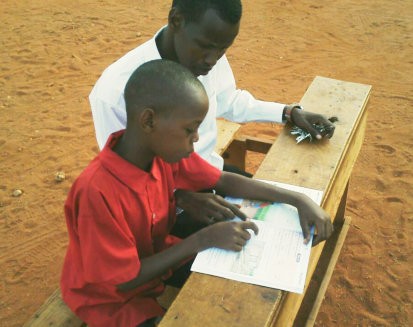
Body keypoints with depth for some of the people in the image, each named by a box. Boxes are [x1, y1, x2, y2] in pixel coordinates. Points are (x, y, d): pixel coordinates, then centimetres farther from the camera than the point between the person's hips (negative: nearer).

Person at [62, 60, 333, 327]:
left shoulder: (165, 151, -16)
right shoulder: (97, 192, -36)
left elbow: (225, 181, -5)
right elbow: (124, 280, -27)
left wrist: (297, 199, -15)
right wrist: (202, 239, -31)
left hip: (155, 258, 6)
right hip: (112, 298, -6)